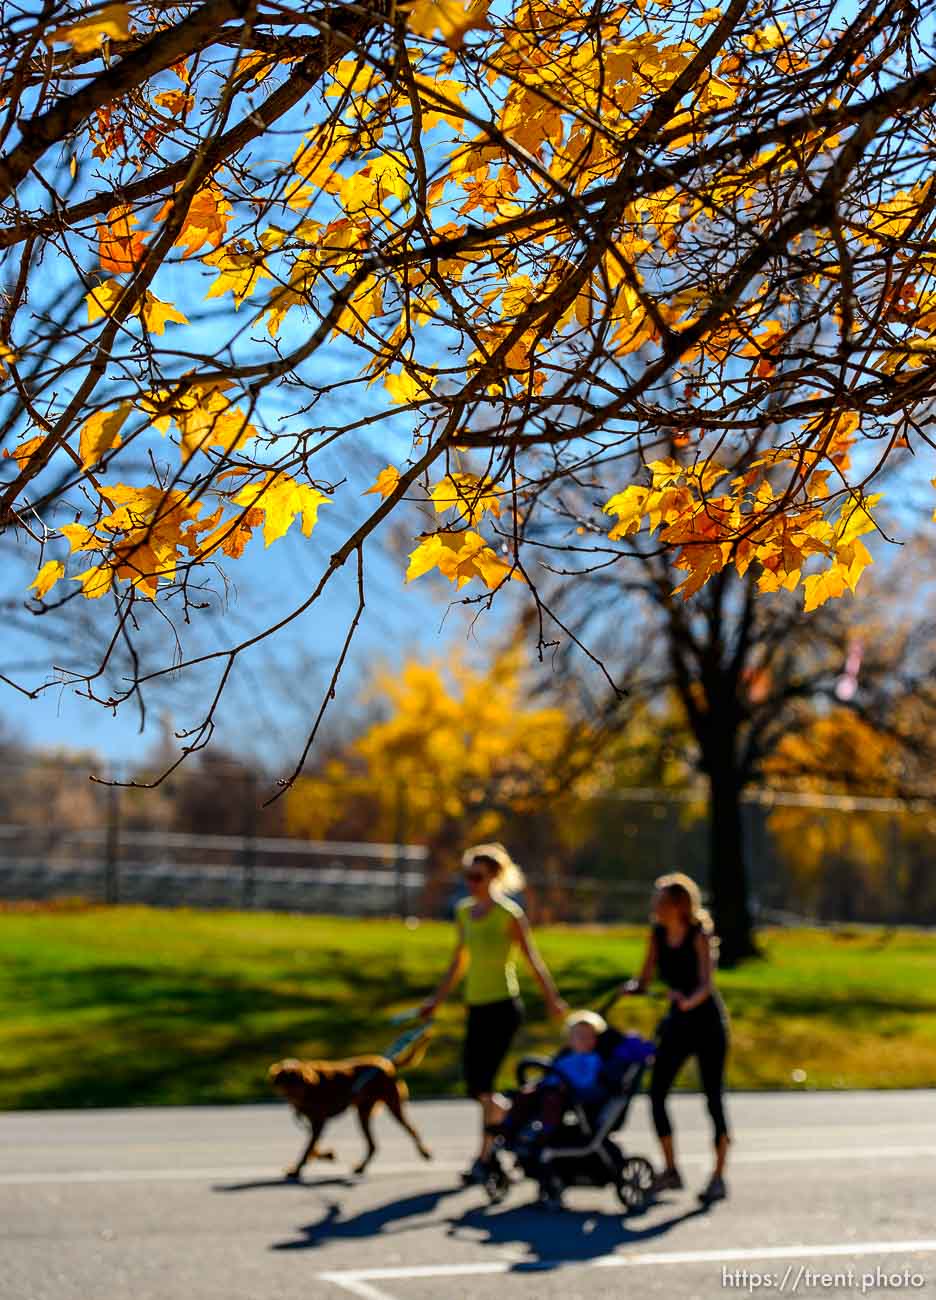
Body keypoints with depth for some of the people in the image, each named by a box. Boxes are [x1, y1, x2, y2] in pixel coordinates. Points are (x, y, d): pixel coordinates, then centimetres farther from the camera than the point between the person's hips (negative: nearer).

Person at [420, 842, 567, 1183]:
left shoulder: (509, 914, -9)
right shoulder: (463, 912, 11)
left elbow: (533, 959, -5)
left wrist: (552, 998, -5)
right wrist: (437, 999, 21)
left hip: (503, 1006, -7)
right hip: (476, 1007, 7)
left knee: (484, 1083, -12)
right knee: (474, 1085, 6)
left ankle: (484, 1160, -3)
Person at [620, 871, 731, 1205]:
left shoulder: (699, 935, -15)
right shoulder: (658, 934, 1)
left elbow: (706, 983, -26)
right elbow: (643, 979, 5)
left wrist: (689, 1002, -45)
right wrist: (630, 987, -17)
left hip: (707, 1020, -6)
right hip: (677, 1022, 6)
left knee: (713, 1100, -4)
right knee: (656, 1093, -3)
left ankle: (718, 1177, 5)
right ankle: (670, 1170, 9)